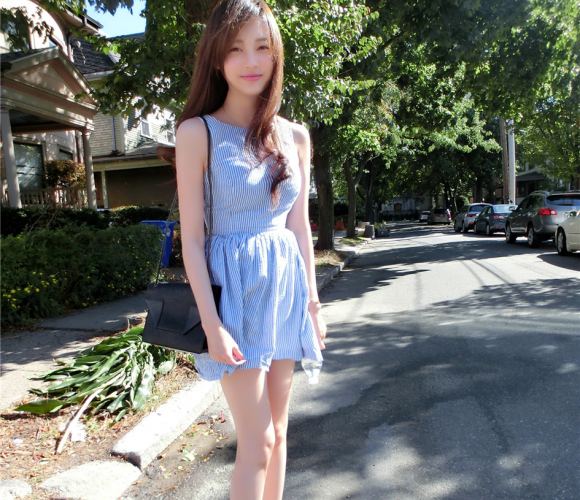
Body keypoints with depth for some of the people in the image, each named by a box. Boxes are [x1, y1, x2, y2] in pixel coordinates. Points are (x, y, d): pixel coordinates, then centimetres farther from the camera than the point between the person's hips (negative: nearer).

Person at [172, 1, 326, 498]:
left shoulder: (294, 135, 6)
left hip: (286, 286, 5)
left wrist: (313, 302, 8)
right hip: (235, 288, -5)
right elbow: (192, 237, -10)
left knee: (277, 431, 16)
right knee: (257, 440, 1)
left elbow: (299, 226, 9)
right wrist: (211, 322, -14)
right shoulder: (197, 133, -8)